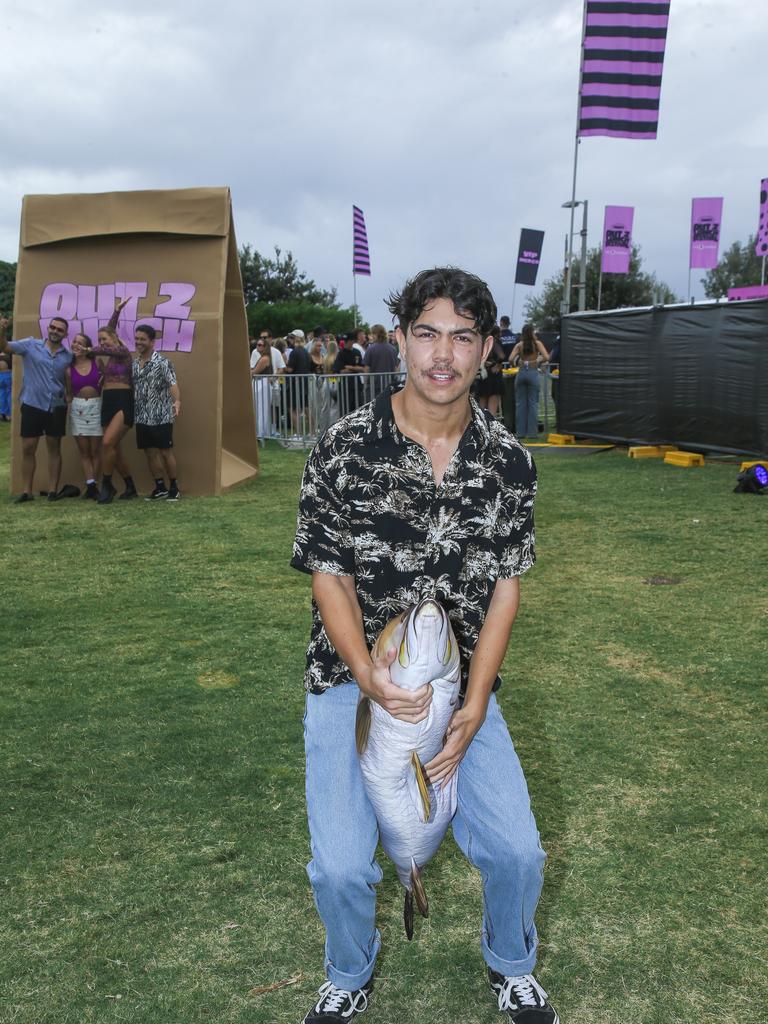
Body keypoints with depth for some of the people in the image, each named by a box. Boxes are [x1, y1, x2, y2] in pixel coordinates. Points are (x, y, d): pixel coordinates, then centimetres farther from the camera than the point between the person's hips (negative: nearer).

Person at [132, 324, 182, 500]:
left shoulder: (162, 363, -9)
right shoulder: (134, 364, 11)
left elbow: (172, 383, -21)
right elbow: (131, 388, 17)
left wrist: (177, 401, -39)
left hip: (161, 417, -6)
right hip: (142, 418, 6)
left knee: (166, 452, 0)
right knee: (150, 453, 9)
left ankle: (174, 488, 12)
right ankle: (160, 487, 20)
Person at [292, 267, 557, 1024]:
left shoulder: (509, 462, -7)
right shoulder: (343, 448, -14)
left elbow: (505, 585, -3)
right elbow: (328, 574, -8)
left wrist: (474, 707, -10)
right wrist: (368, 675, -23)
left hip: (459, 680, 2)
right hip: (351, 678, -2)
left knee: (516, 850, -2)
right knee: (342, 867, -8)